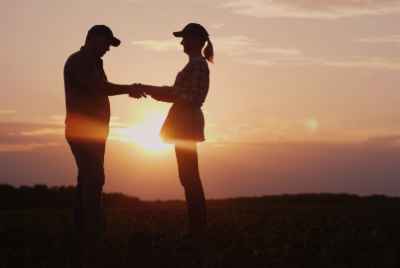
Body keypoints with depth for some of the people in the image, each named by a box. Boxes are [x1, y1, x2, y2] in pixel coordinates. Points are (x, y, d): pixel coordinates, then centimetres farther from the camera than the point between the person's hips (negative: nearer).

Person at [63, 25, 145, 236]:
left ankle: (81, 229, 9)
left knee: (87, 179, 8)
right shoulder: (78, 60, -11)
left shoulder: (95, 63, 22)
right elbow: (98, 88, -21)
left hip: (95, 131, 10)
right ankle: (99, 230, -19)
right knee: (94, 179, -16)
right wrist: (128, 89, -12)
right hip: (81, 130, -10)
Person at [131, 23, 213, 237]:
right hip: (184, 123, 10)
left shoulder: (198, 64, -12)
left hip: (187, 122, -10)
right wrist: (148, 89, 16)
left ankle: (197, 224, -5)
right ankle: (197, 222, 16)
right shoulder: (195, 64, 19)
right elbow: (177, 93, 21)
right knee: (189, 175, 11)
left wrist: (164, 93, -17)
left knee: (188, 175, -8)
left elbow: (195, 98, -18)